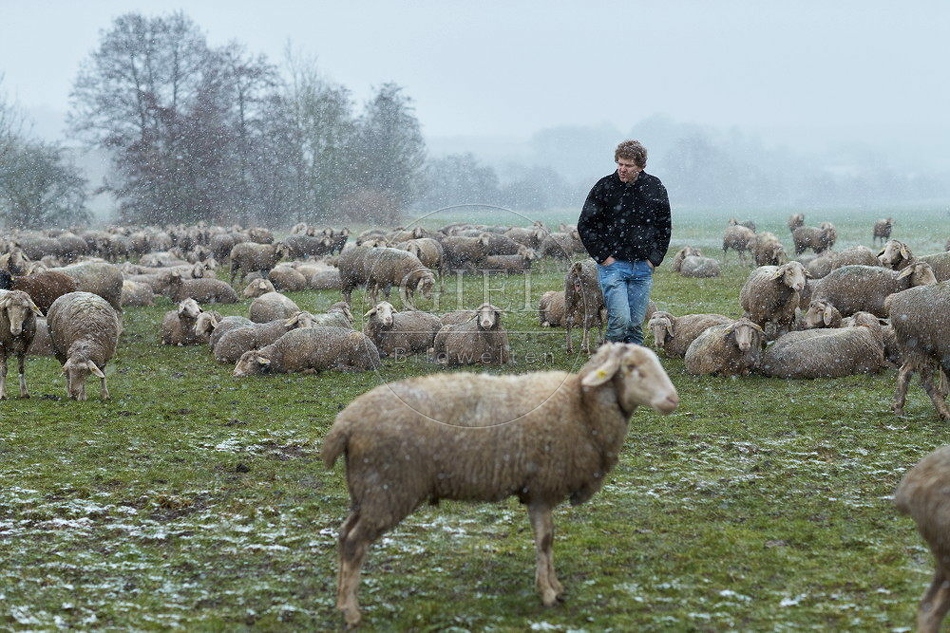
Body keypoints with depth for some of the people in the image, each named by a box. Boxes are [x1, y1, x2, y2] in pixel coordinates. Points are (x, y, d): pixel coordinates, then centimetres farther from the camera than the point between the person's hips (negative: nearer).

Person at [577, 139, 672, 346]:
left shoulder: (655, 188, 4)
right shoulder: (605, 187, -4)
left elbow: (665, 226, 15)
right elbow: (585, 225, 0)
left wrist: (654, 258, 5)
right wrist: (602, 257, -6)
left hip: (642, 267, 3)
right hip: (613, 265, -3)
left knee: (636, 324, 5)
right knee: (620, 319, -17)